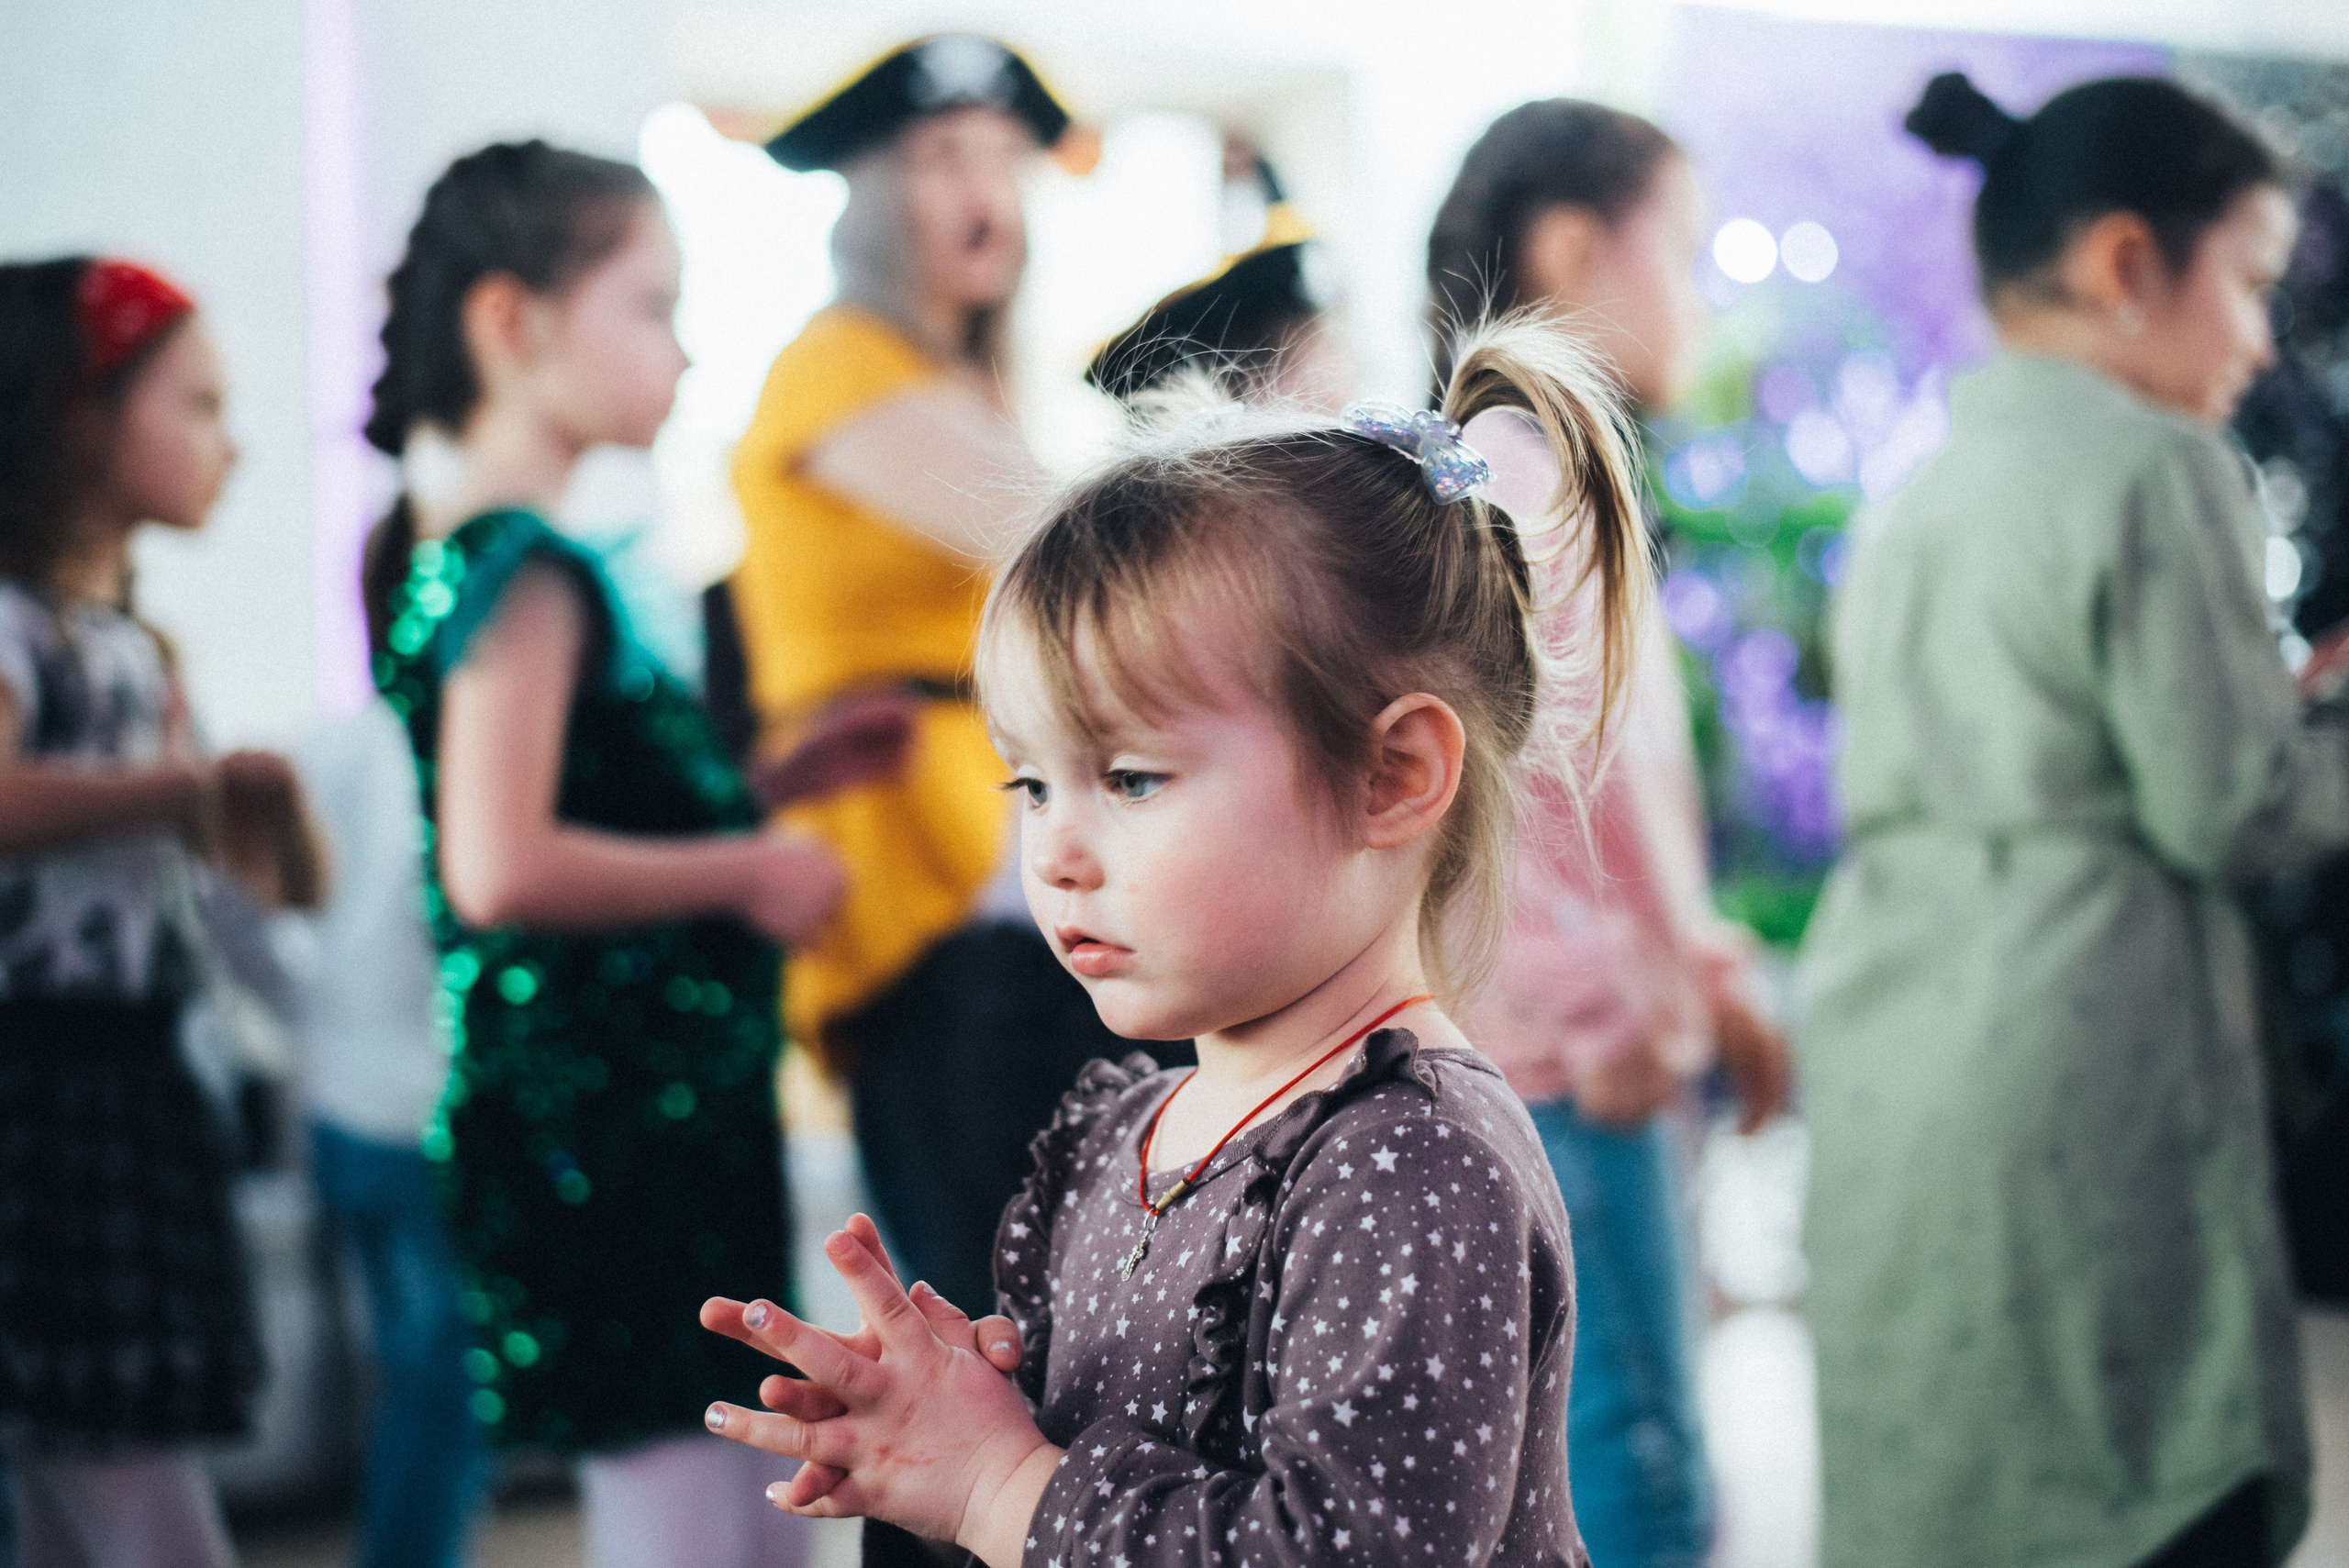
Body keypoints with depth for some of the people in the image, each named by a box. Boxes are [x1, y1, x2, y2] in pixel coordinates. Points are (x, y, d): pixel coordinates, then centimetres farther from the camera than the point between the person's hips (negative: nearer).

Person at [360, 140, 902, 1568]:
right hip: (598, 1116, -10)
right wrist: (743, 873, -17)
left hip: (669, 1112, 10)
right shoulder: (523, 568, -16)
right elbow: (501, 869, -27)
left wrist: (772, 781, 14)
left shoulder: (483, 556, 15)